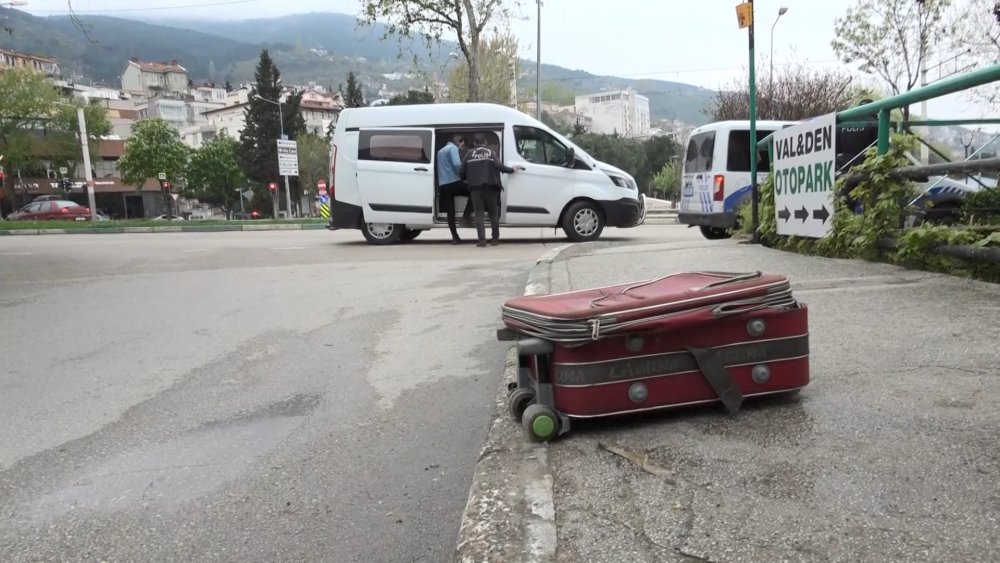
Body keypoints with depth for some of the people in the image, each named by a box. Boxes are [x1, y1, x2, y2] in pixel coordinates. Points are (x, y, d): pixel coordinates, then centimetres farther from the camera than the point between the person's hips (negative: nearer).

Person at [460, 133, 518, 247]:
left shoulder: (469, 154, 10)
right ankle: (495, 238, 14)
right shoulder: (490, 152, 5)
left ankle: (482, 239, -7)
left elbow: (462, 171, 7)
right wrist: (511, 170, 3)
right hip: (490, 186, 0)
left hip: (475, 187, 0)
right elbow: (499, 165, -8)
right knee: (493, 213, 12)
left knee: (479, 214, 3)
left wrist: (466, 180, 24)